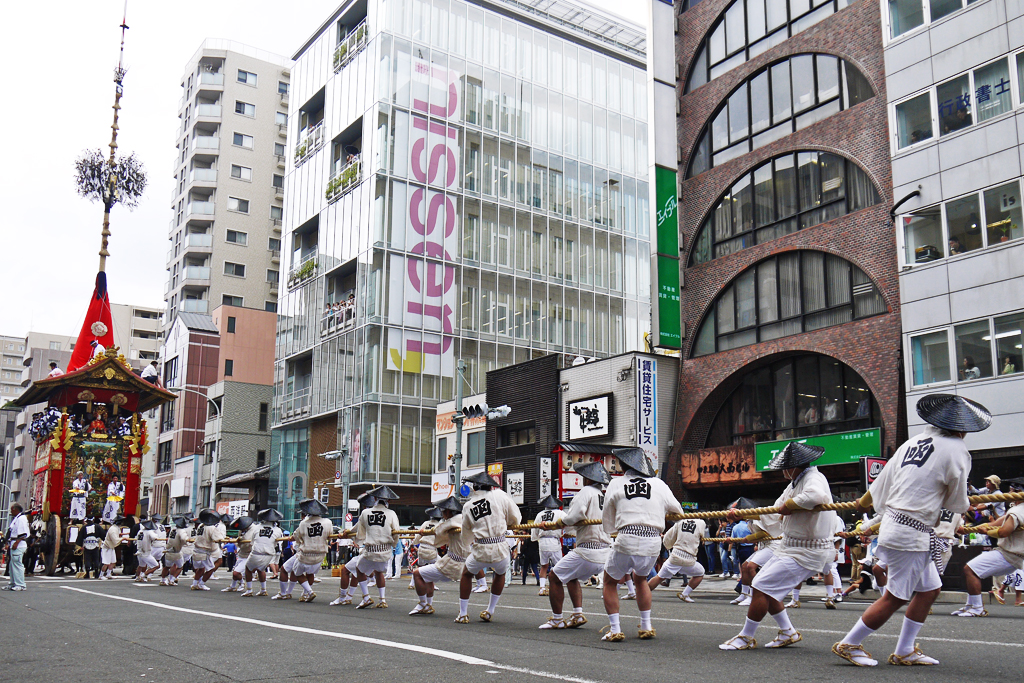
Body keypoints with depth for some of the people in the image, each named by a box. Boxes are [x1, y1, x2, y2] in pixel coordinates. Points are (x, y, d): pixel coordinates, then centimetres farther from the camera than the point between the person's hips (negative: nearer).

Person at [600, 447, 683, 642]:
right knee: (640, 578, 30)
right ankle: (646, 627, 26)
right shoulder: (658, 484, 8)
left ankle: (614, 629, 10)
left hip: (626, 541, -3)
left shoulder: (616, 484, 4)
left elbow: (608, 525, 10)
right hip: (653, 545, 3)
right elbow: (677, 511, 21)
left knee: (610, 582, 20)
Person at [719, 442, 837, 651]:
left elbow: (815, 495, -44)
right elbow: (773, 513, 18)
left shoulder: (814, 478, -18)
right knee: (765, 588, 13)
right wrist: (741, 514, 13)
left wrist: (790, 504, -28)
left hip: (806, 553, -10)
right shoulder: (795, 482, 13)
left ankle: (746, 638, 1)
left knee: (761, 587, -11)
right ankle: (788, 633, 22)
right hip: (790, 548, 10)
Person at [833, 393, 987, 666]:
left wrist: (863, 503, 29)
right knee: (895, 597, 1)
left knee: (930, 589, 17)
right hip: (911, 533, -8)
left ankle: (904, 651, 23)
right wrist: (964, 505, 25)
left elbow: (881, 482, 13)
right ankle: (848, 645, 9)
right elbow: (958, 505, 2)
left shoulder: (914, 441, 8)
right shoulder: (956, 450, -9)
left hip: (894, 521, 8)